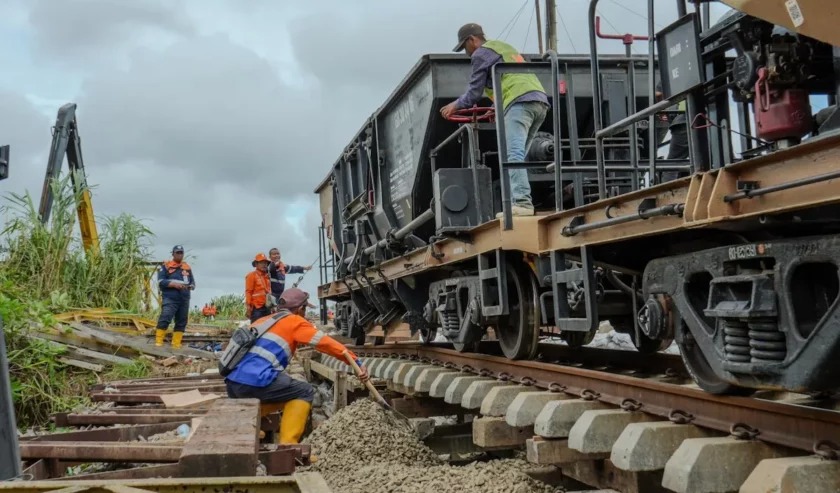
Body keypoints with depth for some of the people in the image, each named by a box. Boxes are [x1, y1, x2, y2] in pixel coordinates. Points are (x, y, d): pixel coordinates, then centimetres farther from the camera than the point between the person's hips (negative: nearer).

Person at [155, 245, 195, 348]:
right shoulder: (166, 266, 3)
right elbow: (160, 281, -5)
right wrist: (174, 284, -18)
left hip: (184, 300, 5)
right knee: (164, 319, -18)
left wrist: (191, 286, -4)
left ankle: (176, 345, 9)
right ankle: (158, 342, -16)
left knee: (181, 322, 5)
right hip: (170, 299, -5)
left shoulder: (187, 267, 17)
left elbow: (193, 282, 21)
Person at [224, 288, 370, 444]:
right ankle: (287, 445, -1)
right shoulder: (295, 322, 7)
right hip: (255, 382, -8)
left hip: (232, 383, 8)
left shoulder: (263, 320, 26)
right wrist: (356, 361, 5)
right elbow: (326, 343, 3)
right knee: (305, 392, 10)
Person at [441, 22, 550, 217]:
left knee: (513, 155, -17)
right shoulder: (505, 47, 32)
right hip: (540, 101, 9)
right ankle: (517, 201, 0)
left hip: (520, 102, -9)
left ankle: (522, 202, -30)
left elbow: (474, 93, 5)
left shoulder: (481, 54, 6)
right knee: (516, 156, 8)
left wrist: (455, 105, 21)